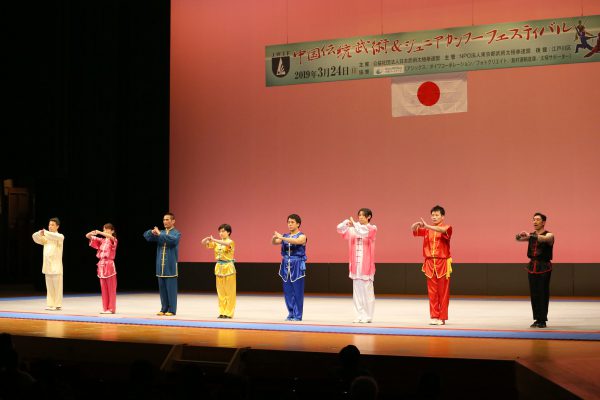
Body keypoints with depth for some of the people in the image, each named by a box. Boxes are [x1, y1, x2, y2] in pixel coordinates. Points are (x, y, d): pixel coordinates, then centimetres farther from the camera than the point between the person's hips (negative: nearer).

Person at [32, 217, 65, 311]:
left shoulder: (60, 236, -2)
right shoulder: (46, 237, 14)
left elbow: (58, 237, -25)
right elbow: (35, 237, 3)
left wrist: (46, 232, -31)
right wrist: (40, 233, -19)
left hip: (56, 265, -5)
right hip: (47, 265, 5)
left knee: (57, 286, -4)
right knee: (49, 287, 8)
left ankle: (57, 305, 0)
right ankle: (50, 304, 12)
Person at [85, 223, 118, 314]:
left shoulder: (113, 241, -3)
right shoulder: (101, 241, 12)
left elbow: (111, 237, -28)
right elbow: (87, 236, 9)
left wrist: (99, 232, -32)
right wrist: (92, 233, -14)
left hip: (109, 265, -6)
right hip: (101, 265, 6)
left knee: (111, 289, -1)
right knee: (104, 289, 8)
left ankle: (111, 308, 2)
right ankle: (105, 308, 12)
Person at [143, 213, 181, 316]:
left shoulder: (176, 233, -3)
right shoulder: (160, 233, 12)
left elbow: (174, 239, -25)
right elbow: (146, 235, 5)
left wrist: (160, 234, -28)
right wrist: (152, 232, -17)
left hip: (170, 266, -5)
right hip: (160, 265, 5)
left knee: (171, 289, -2)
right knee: (162, 288, 8)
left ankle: (172, 310, 3)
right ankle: (164, 309, 16)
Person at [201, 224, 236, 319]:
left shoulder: (230, 242, -7)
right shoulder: (217, 242, 10)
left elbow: (227, 243, -32)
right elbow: (203, 243, 6)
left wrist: (214, 240, -32)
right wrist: (208, 238, -15)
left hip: (228, 268, -6)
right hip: (219, 267, 6)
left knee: (229, 292, -2)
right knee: (221, 292, 8)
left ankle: (229, 313, 2)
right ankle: (222, 312, 14)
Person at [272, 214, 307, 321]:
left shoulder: (302, 236, -4)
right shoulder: (285, 236, 11)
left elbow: (296, 241, -25)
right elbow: (274, 243, -2)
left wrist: (282, 237, -31)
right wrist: (274, 237, -25)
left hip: (297, 267, -5)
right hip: (286, 266, 5)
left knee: (297, 292, -3)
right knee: (288, 291, 6)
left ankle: (297, 315, 3)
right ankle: (291, 314, 16)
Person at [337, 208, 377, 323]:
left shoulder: (372, 229, 0)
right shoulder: (353, 229, 12)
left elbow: (364, 233, -20)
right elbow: (339, 229, 3)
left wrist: (354, 224, -23)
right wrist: (347, 222, -14)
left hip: (366, 264, -4)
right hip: (356, 264, 4)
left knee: (367, 290, -1)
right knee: (357, 290, 6)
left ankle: (367, 316, 5)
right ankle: (360, 315, 11)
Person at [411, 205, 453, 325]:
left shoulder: (447, 228, -1)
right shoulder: (427, 230, 10)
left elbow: (442, 230, -24)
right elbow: (413, 230, 0)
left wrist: (427, 226, -33)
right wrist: (418, 224, -23)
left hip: (442, 263, -3)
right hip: (430, 263, 3)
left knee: (443, 292, 0)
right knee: (432, 292, 4)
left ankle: (442, 317, 6)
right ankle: (434, 316, 10)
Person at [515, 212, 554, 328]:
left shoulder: (549, 235, -6)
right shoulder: (531, 235, 11)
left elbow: (543, 239, -28)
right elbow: (519, 239, 3)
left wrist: (529, 235, -41)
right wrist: (519, 235, -21)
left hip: (544, 267, -5)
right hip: (532, 266, 5)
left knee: (543, 294, -6)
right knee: (534, 294, 5)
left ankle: (543, 320, -1)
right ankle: (537, 319, 11)